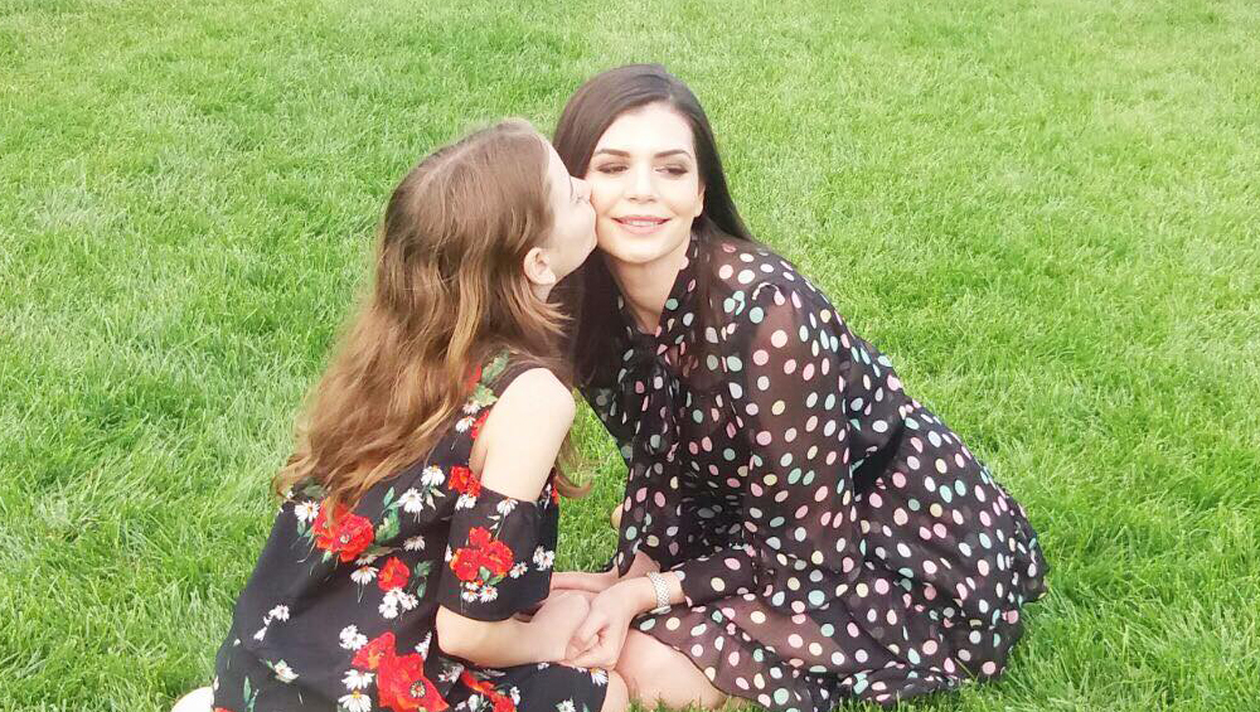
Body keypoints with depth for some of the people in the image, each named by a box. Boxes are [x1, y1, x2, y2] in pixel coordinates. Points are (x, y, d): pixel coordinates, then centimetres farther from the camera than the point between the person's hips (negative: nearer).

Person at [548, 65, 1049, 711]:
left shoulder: (761, 311, -32)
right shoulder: (590, 305, -10)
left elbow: (807, 549, -24)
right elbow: (658, 458, 2)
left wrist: (643, 593, -19)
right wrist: (631, 575, -13)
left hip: (920, 551, -6)